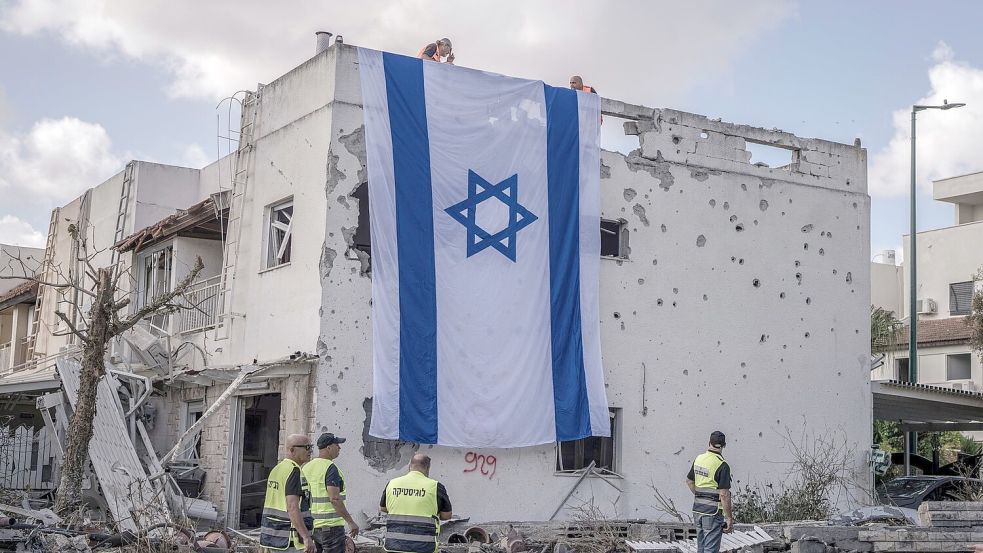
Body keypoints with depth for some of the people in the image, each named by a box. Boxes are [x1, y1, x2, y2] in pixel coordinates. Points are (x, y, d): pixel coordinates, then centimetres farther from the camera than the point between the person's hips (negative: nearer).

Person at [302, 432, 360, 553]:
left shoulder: (306, 468, 10)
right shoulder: (330, 468, -14)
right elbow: (335, 499, -22)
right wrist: (350, 522, -18)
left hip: (309, 526, 8)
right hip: (331, 525, -8)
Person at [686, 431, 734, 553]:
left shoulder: (699, 459, 6)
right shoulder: (722, 465, -16)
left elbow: (689, 481, 20)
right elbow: (724, 494, -19)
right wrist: (729, 518, -14)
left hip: (697, 508, 7)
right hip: (713, 511, -7)